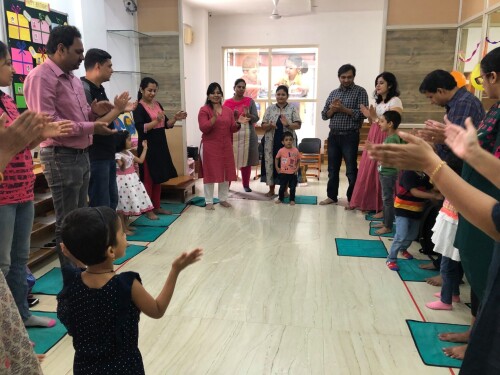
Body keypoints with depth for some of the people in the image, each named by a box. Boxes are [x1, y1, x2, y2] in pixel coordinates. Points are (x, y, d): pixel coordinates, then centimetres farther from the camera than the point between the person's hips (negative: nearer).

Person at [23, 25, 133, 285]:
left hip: (81, 155, 9)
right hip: (60, 157, -9)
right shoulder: (41, 77, -14)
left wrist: (93, 111, 1)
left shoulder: (72, 78, 15)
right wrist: (91, 126, -21)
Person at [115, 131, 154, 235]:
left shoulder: (129, 153, 11)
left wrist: (145, 148, 19)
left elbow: (140, 160, 15)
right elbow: (122, 169, -22)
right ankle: (123, 228, 1)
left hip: (131, 180, 9)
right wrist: (123, 163, -43)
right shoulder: (118, 155, -16)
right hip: (123, 181, -9)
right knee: (123, 205, -4)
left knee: (128, 203, 13)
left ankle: (126, 226, 22)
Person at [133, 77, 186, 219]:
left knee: (158, 178, 12)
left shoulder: (158, 105, 11)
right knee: (148, 179, 0)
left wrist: (175, 118, -4)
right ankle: (148, 209, 9)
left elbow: (166, 125, 14)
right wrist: (156, 121, -30)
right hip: (147, 147, -7)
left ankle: (156, 207, 23)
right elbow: (140, 128, -20)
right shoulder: (138, 107, -9)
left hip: (160, 145, 7)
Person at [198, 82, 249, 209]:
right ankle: (209, 201, 10)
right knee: (210, 173, 0)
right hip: (209, 147, -5)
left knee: (226, 173, 9)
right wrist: (214, 118, -28)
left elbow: (232, 129, 9)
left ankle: (223, 199, 22)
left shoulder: (228, 110, 10)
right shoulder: (204, 110, -5)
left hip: (226, 147, 5)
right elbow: (203, 128, -16)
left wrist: (238, 123, -11)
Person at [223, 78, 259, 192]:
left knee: (246, 160, 5)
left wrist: (248, 115, -20)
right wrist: (232, 116, -13)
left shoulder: (250, 101, 6)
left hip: (247, 136, 1)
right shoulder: (227, 103, 5)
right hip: (232, 136, -1)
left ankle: (246, 185, 15)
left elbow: (256, 118, 0)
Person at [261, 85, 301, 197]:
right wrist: (270, 125, -17)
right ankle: (271, 189, 15)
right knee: (271, 162, 3)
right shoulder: (270, 109, 8)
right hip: (272, 141, 2)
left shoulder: (293, 108, 3)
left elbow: (298, 125, -4)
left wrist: (287, 125, -22)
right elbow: (263, 125, 5)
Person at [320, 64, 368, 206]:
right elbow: (324, 115, 10)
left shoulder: (360, 92, -3)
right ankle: (332, 196, 22)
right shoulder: (333, 93, 12)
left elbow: (362, 114, -13)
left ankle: (352, 199, 12)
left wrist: (343, 109, -18)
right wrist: (332, 109, -10)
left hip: (350, 136, -5)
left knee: (351, 169, 2)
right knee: (332, 168, 11)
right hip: (333, 135, 5)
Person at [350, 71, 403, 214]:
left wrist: (375, 117, -18)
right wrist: (369, 116, 0)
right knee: (371, 172, 8)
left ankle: (385, 208, 3)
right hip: (374, 139, 8)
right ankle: (371, 203, 18)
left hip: (386, 140, -8)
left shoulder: (395, 101, -8)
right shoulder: (379, 101, 18)